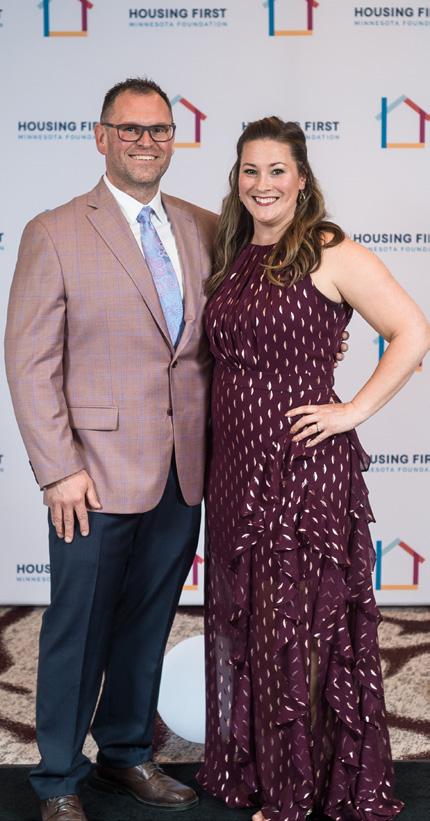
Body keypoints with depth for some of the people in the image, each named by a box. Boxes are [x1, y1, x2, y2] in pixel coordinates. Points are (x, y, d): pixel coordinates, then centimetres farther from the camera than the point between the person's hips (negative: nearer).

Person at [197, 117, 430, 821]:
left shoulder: (332, 256, -8)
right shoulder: (232, 260, 12)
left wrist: (354, 411, -13)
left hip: (304, 466, -7)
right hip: (235, 468, 7)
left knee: (303, 631, 1)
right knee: (242, 627, 15)